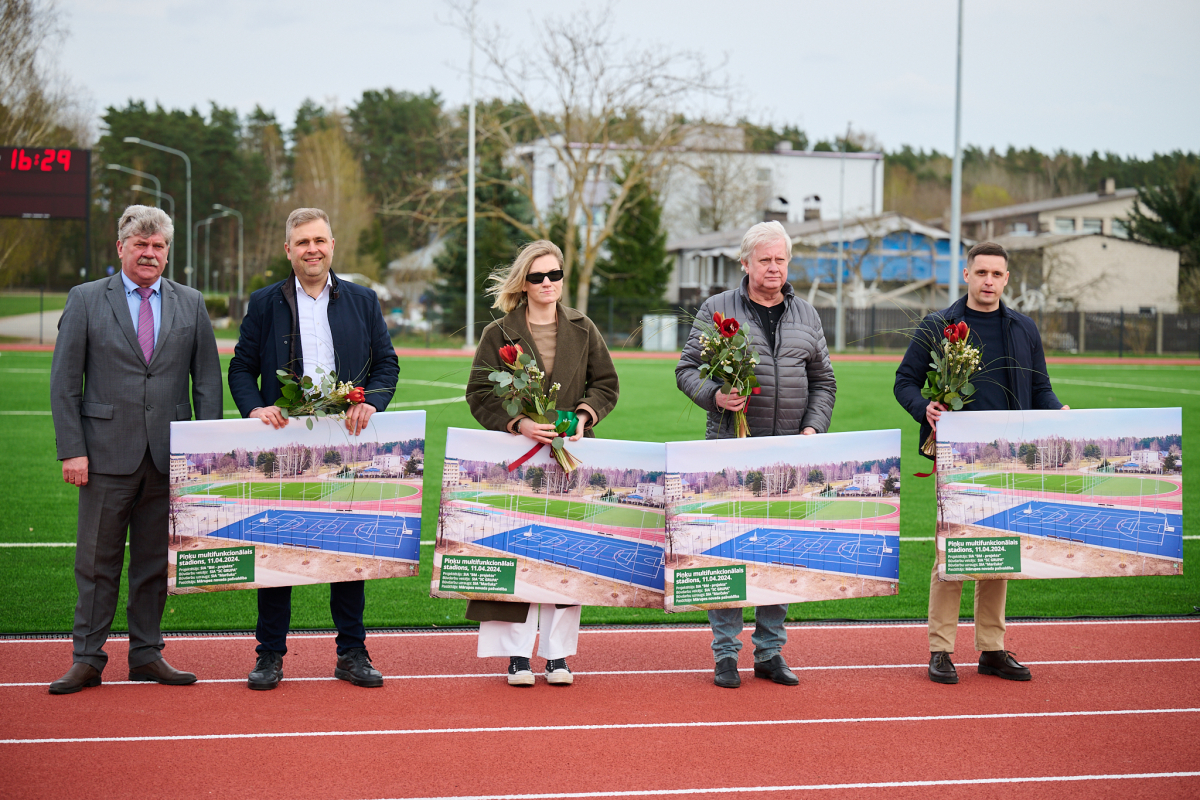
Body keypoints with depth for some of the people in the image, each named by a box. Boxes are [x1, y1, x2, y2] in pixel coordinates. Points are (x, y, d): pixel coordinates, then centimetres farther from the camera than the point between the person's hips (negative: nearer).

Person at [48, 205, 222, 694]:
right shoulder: (86, 300, 3)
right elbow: (64, 381, 0)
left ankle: (146, 655, 17)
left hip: (170, 456, 2)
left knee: (156, 562, 8)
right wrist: (71, 449, -8)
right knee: (97, 562, 3)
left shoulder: (191, 305, 9)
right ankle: (88, 659, 10)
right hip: (107, 453, -2)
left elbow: (208, 381, 9)